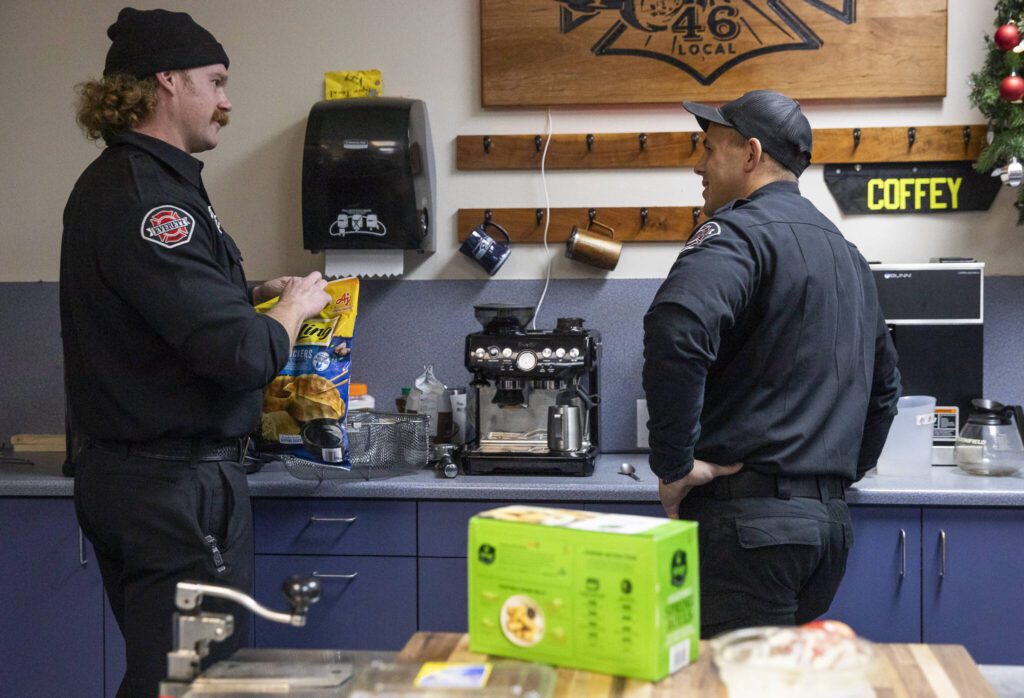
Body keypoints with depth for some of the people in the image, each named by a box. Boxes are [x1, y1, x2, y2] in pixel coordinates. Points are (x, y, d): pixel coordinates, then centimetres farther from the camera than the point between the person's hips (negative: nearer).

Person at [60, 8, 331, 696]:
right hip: (177, 485, -10)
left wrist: (254, 294, 12)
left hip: (130, 474, 10)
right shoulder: (146, 198, -20)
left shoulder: (117, 180, 13)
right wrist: (294, 307, -5)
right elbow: (241, 354, -25)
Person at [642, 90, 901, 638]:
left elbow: (676, 328, -30)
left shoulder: (742, 231, -9)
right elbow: (883, 382, 32)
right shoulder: (845, 251, 21)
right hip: (829, 518, 9)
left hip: (748, 519, -9)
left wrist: (673, 465, -21)